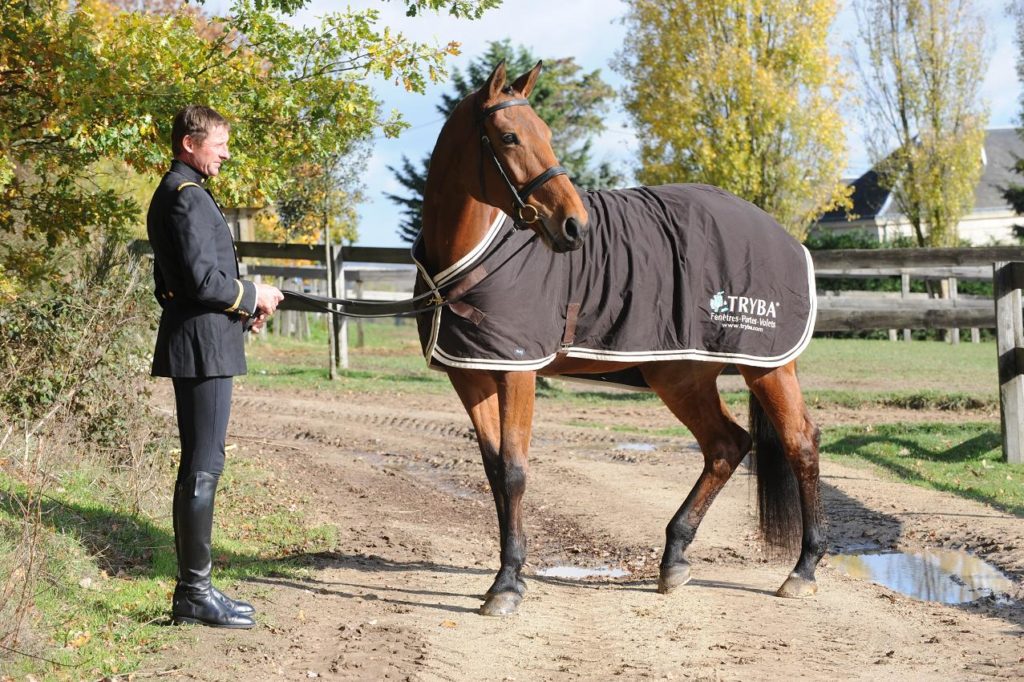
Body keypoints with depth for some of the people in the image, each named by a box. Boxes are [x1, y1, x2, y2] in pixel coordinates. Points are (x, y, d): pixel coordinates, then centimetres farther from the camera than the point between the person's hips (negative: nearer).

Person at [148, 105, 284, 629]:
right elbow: (202, 279, -22)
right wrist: (252, 296, -6)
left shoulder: (173, 193, 18)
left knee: (196, 466, 13)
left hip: (191, 341, 11)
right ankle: (196, 594, -3)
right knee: (204, 467, -7)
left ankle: (191, 588, 19)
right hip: (203, 346, -11)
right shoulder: (188, 197, -14)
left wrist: (239, 307, 14)